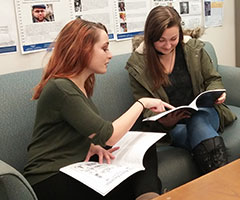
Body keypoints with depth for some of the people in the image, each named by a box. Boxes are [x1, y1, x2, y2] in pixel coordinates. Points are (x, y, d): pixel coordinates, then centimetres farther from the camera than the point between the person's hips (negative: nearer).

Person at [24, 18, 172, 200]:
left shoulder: (82, 85, 9)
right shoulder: (60, 89, -21)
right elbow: (108, 136, -23)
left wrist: (93, 144, -9)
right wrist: (142, 103, -12)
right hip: (50, 181, -8)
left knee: (145, 149, -7)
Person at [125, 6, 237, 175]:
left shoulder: (194, 48, 2)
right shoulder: (138, 64, -4)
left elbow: (213, 79, 12)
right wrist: (164, 121, -22)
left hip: (204, 112, 2)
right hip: (169, 125, -2)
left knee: (198, 122, -35)